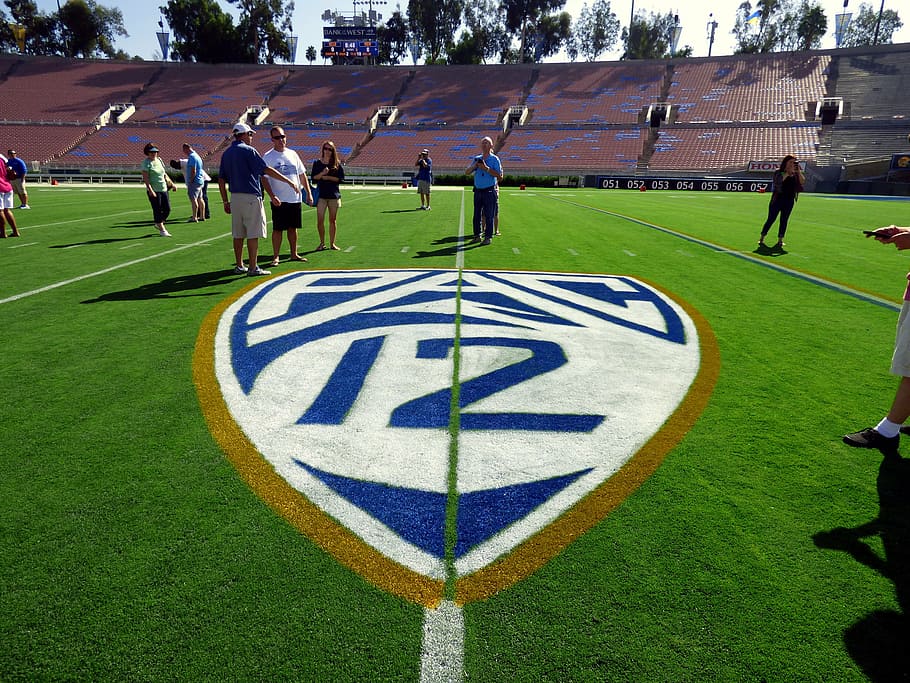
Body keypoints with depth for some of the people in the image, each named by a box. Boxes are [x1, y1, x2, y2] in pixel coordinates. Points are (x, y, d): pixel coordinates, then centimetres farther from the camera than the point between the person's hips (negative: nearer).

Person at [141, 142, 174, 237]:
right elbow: (145, 178, -16)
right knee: (157, 210, 0)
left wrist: (171, 183, 23)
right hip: (154, 190, -7)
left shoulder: (159, 160, 12)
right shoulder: (146, 162, -9)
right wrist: (150, 190, -25)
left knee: (167, 209, 7)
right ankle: (162, 230, 9)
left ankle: (158, 224, 31)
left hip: (163, 189, 7)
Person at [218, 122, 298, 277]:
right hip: (251, 197, -7)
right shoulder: (248, 150, -7)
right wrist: (289, 181, -11)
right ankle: (253, 267, -3)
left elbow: (221, 180, 13)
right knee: (253, 233, -4)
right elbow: (267, 170, -14)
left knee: (238, 234, 11)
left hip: (235, 197, 7)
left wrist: (225, 202, 17)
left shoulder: (226, 153, 14)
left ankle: (239, 266, 16)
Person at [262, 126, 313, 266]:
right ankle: (275, 257, 5)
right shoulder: (267, 157, -3)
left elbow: (302, 175, 16)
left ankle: (294, 254, 22)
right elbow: (264, 179, -8)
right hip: (279, 200, -4)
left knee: (293, 227, 12)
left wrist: (309, 192, 9)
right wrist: (272, 196, -20)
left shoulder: (292, 154, 11)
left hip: (296, 198, 5)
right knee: (278, 228, -2)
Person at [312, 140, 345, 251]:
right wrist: (322, 173, -16)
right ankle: (322, 243, 8)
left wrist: (328, 177, -9)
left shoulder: (337, 164, 4)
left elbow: (341, 178, -1)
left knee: (333, 220, 6)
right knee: (320, 220, -4)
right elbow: (314, 178, 1)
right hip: (321, 195, 0)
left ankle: (332, 243, 16)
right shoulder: (317, 163, 6)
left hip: (334, 195, 0)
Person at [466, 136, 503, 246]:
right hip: (478, 191, 5)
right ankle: (477, 235, 18)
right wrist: (475, 165, -7)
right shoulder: (477, 159, 13)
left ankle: (488, 237, 3)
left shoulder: (495, 159, -1)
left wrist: (486, 168, -16)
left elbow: (500, 176, -10)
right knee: (476, 214, 8)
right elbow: (467, 172, 11)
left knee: (489, 215, -2)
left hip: (489, 191, -5)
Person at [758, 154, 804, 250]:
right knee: (771, 219, -2)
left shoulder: (795, 174, 8)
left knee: (784, 221, 4)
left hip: (789, 201, 4)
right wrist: (788, 172, -24)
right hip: (777, 200, -4)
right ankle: (761, 239, 7)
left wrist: (798, 171, -13)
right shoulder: (778, 172, -2)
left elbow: (802, 181, -5)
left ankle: (780, 240, 9)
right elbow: (779, 180, -20)